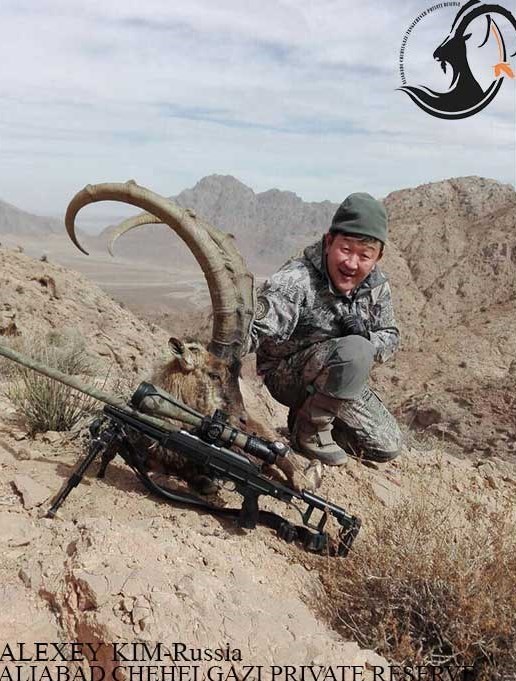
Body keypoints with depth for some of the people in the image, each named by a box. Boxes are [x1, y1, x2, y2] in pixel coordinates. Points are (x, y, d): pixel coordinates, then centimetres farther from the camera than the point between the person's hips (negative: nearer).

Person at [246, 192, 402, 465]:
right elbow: (258, 327, -41)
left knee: (387, 447, 6)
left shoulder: (376, 285, -6)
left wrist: (367, 340, -19)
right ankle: (311, 427, -13)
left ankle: (307, 412, 21)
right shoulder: (296, 279, -28)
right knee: (355, 352, -36)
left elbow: (390, 336, 5)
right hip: (286, 375, -7)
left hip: (342, 376, 7)